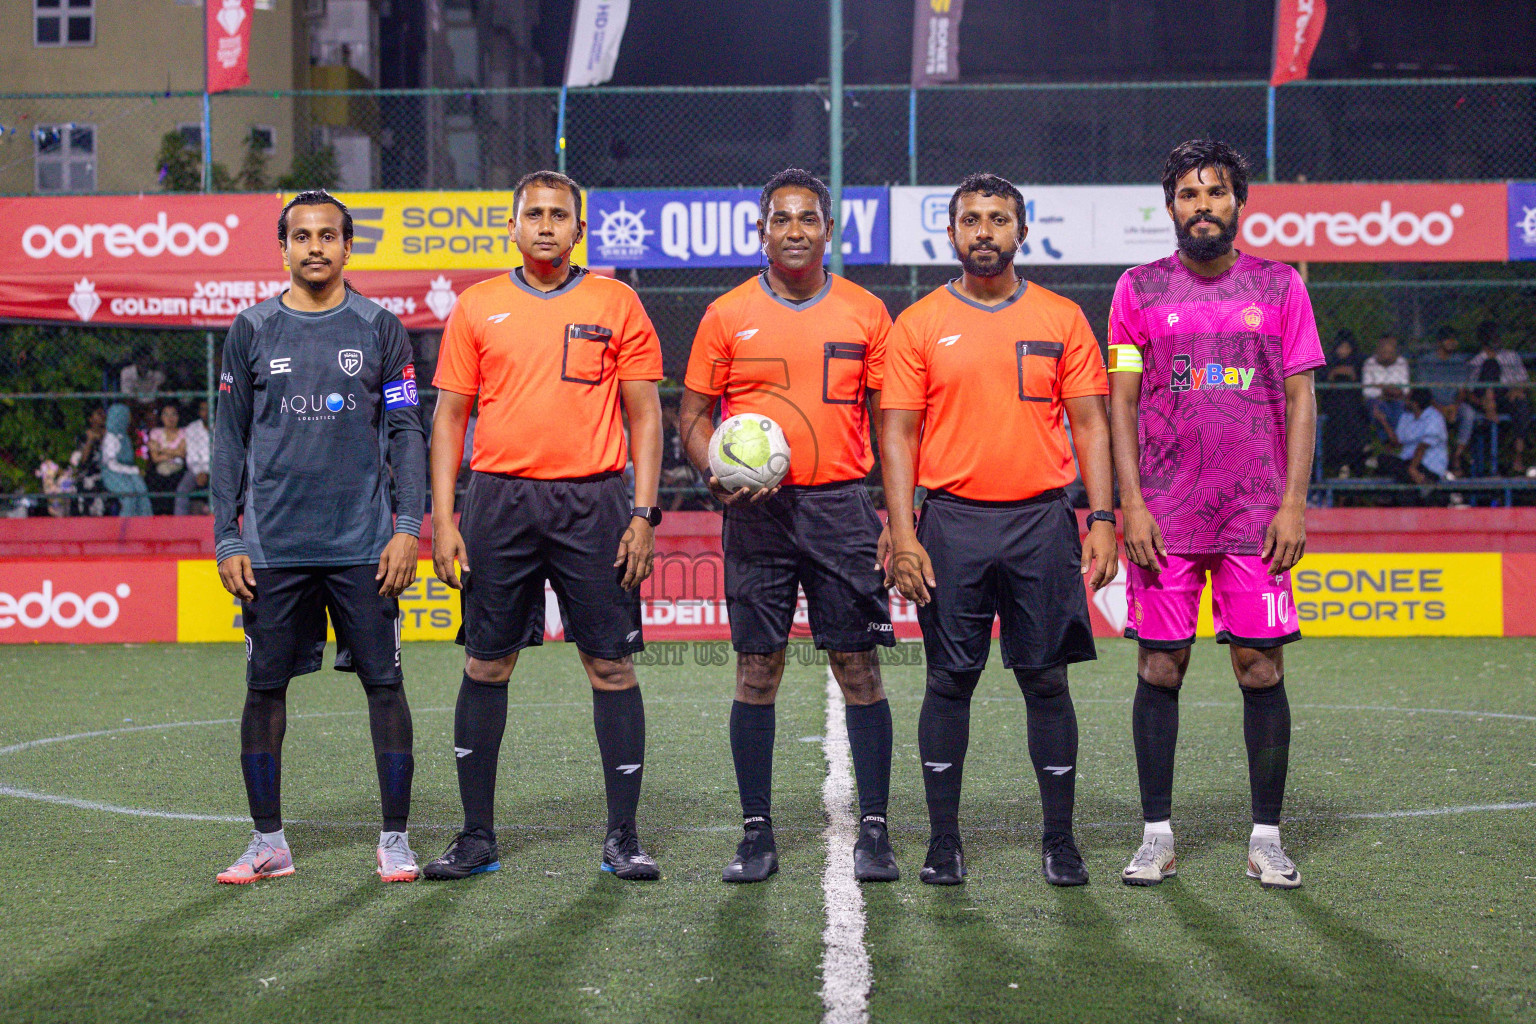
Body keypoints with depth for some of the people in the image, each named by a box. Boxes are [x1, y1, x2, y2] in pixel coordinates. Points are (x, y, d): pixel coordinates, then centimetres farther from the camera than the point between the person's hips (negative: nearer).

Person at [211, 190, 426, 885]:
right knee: (265, 688, 3)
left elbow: (406, 434, 5)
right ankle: (268, 842, 14)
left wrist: (407, 527, -5)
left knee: (384, 684, -1)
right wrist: (226, 541, 3)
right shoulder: (251, 332, 8)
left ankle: (395, 839, 9)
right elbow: (230, 442, 9)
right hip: (272, 547, 1)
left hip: (364, 544, -1)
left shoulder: (380, 329, 6)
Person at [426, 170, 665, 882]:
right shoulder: (476, 307, 8)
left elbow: (644, 415, 5)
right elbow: (450, 415, 9)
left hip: (592, 502, -1)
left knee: (612, 666, 0)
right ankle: (477, 836, 15)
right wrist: (442, 518, 1)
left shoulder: (616, 304, 5)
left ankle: (622, 837, 9)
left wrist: (643, 513, -4)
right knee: (486, 666, 5)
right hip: (499, 500, 1)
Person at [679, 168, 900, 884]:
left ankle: (874, 831, 8)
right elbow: (693, 413, 9)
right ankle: (757, 833, 10)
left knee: (859, 668, 0)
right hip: (756, 511, 0)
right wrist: (716, 469, -11)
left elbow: (888, 419, 8)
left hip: (842, 504, 0)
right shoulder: (727, 315, 5)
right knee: (757, 670, 2)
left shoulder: (866, 313, 6)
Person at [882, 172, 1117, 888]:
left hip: (1042, 520, 1)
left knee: (1046, 680, 3)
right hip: (952, 522, 0)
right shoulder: (920, 324, 5)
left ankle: (1059, 841, 12)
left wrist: (1102, 519, -3)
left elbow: (1090, 425, 7)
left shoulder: (1062, 319, 7)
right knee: (950, 681, 3)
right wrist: (902, 535, -6)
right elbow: (898, 434, 2)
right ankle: (943, 841, 11)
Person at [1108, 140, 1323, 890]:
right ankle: (1156, 836, 10)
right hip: (1164, 517, 0)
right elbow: (1121, 403, 5)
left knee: (1262, 669, -1)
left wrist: (1293, 503, -3)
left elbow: (1300, 399, 6)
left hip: (1258, 514, 0)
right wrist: (1131, 504, -5)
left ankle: (1266, 838, 9)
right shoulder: (1139, 289, 7)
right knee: (1159, 668, 1)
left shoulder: (1280, 287, 8)